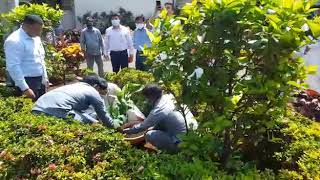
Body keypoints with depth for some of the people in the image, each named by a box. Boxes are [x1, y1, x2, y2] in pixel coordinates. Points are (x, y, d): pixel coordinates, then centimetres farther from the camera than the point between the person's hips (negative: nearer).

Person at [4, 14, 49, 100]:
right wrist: (25, 88, -23)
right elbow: (13, 67, -22)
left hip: (40, 81, 8)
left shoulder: (36, 38, 9)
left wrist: (45, 78, 16)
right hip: (27, 82, -8)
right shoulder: (14, 41, -17)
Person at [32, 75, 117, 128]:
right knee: (93, 125, 2)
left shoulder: (76, 85, 31)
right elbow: (103, 116, 19)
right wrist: (118, 128, 33)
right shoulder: (93, 93, 10)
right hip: (57, 111, -9)